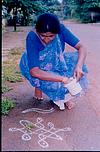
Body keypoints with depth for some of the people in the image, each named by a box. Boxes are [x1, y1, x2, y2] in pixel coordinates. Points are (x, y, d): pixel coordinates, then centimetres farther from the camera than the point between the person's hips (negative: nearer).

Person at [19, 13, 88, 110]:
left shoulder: (60, 29, -25)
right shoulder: (32, 38, -33)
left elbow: (81, 47, -24)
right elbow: (34, 71, -38)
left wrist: (79, 66, -44)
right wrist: (62, 78, -46)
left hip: (55, 62, 4)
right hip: (35, 66, -4)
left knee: (77, 59, -19)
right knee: (54, 83, -30)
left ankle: (66, 96, -6)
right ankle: (38, 85, 4)